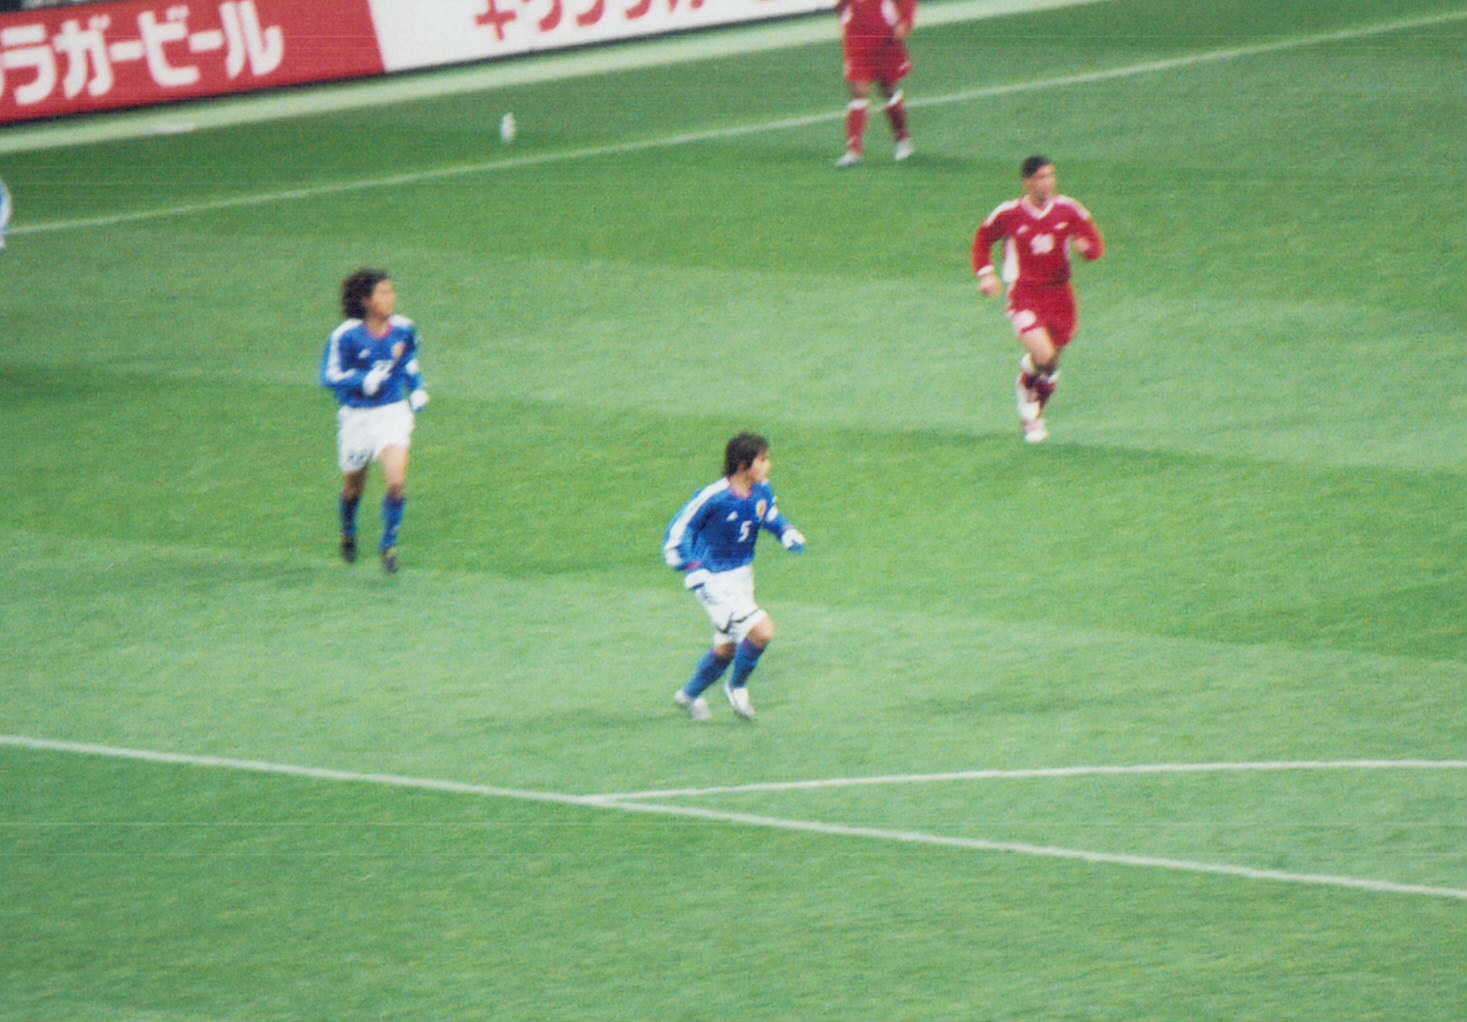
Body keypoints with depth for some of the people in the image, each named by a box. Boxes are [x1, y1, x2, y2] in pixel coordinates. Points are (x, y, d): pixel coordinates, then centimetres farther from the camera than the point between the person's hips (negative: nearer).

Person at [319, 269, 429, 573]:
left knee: (397, 482, -15)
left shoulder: (403, 329, -2)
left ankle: (389, 544, 5)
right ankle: (348, 531, 47)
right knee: (354, 487, 14)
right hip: (357, 417, -2)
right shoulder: (346, 336, -15)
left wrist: (417, 389, 5)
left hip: (393, 413, 2)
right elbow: (330, 376, -12)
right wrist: (365, 380, -25)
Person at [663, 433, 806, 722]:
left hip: (743, 576, 8)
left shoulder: (761, 491, -4)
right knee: (762, 630, -19)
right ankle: (737, 687, 6)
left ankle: (689, 695, 44)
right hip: (715, 583, -8)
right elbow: (679, 528, -17)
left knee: (727, 647, 21)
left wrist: (787, 534, -2)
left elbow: (770, 515, 18)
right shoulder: (713, 497, -25)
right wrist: (693, 570, -24)